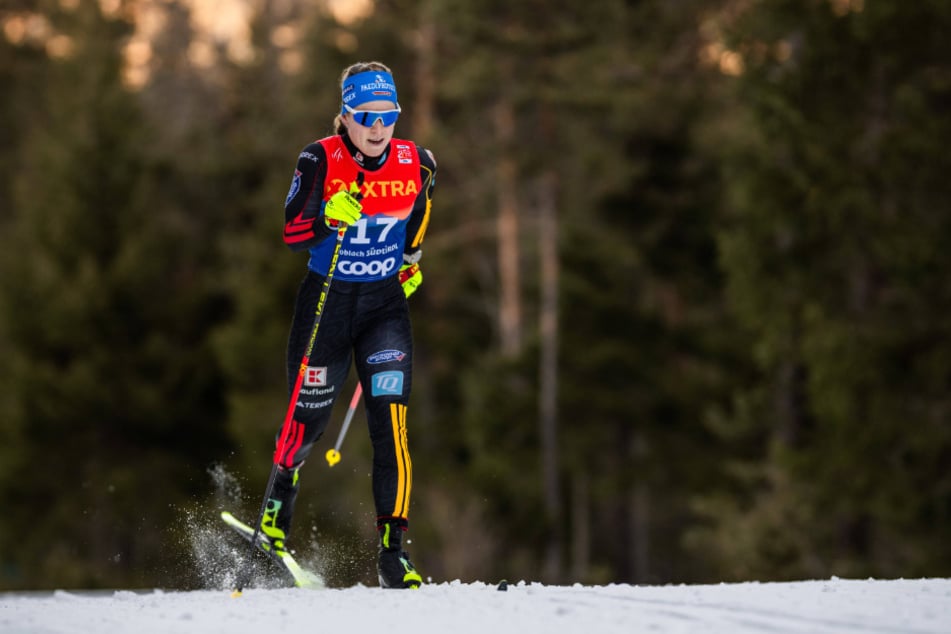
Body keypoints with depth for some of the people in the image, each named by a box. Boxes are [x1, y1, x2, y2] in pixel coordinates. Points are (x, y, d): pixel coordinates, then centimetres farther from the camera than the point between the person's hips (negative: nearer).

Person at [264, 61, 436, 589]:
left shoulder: (416, 164, -5)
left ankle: (392, 551, -11)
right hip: (326, 301, -1)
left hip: (386, 303, 1)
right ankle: (278, 503, 41)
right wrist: (329, 219, -32)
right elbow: (291, 234, -15)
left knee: (390, 422, -13)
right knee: (309, 419, 9)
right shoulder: (320, 161, -12)